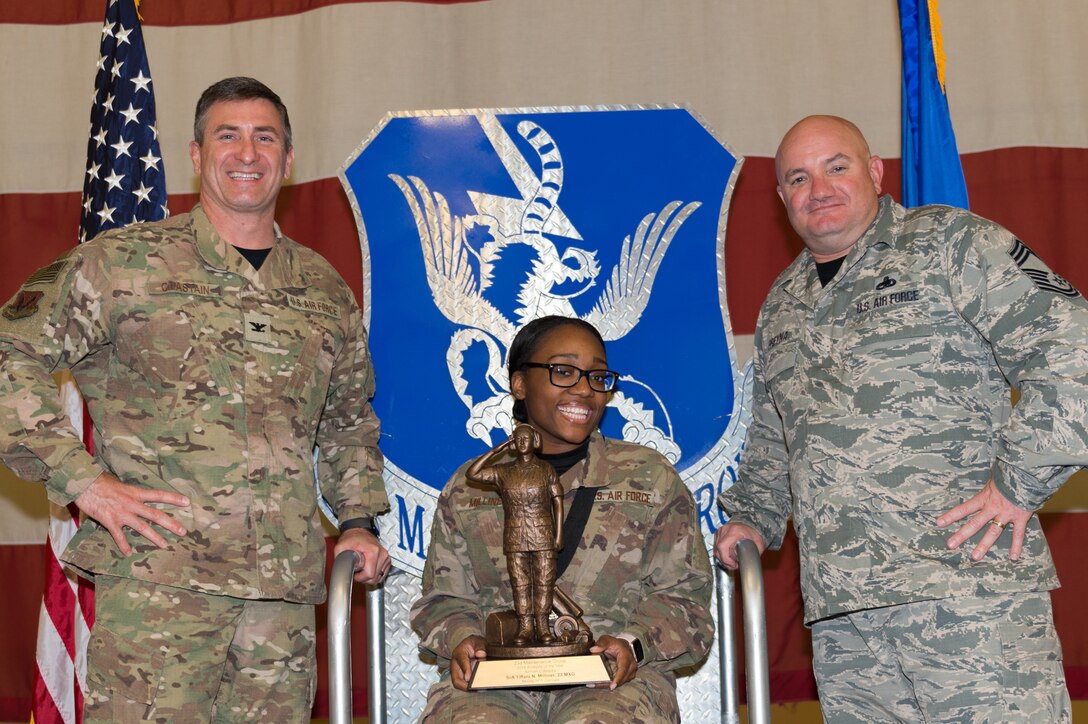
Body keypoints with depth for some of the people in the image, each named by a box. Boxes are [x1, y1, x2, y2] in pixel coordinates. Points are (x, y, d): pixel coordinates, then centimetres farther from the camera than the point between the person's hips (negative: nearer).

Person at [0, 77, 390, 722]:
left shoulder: (325, 289, 17)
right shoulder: (122, 262, 2)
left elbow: (350, 420, 30)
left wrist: (359, 521, 17)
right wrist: (81, 479, -9)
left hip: (287, 587, 4)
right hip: (157, 578, -4)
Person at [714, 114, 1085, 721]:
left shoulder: (950, 244, 1)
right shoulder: (781, 305, 22)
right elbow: (772, 438, 34)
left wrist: (1020, 482, -12)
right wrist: (754, 518, 17)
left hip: (968, 586, -5)